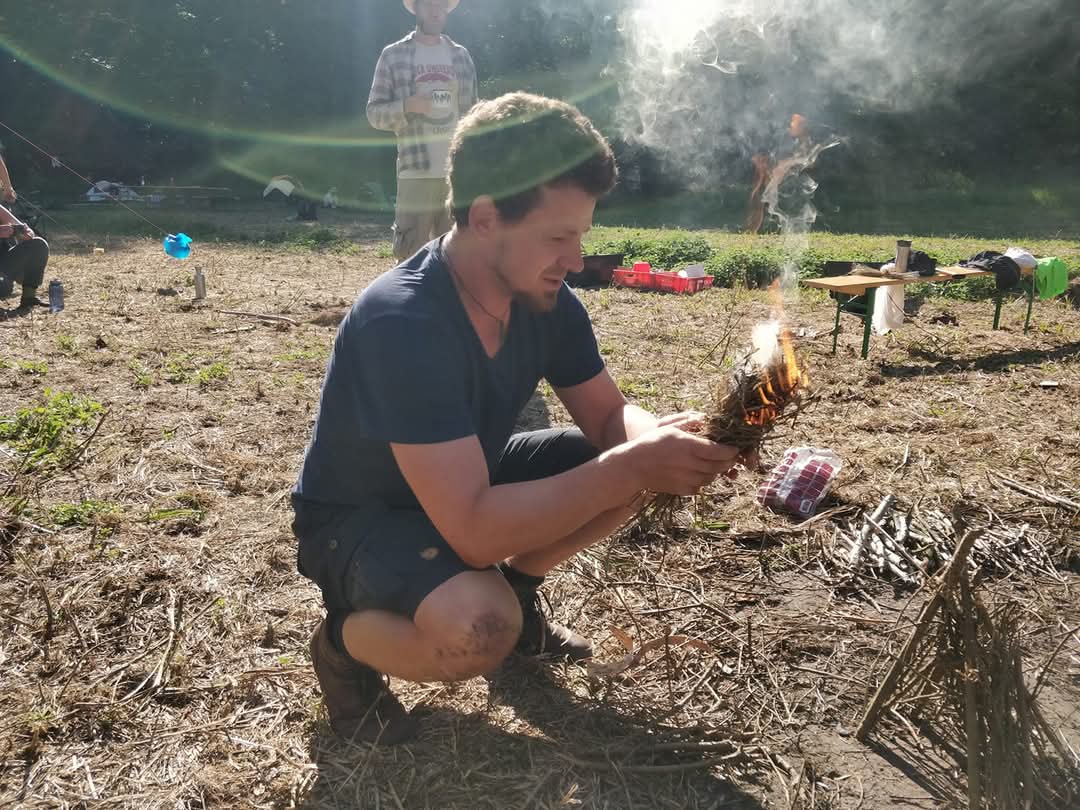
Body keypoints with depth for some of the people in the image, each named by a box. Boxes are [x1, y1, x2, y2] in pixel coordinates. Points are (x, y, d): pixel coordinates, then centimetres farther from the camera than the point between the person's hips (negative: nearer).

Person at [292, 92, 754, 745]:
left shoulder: (546, 299, -12)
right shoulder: (402, 324, -36)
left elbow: (610, 415, -2)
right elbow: (473, 530, -39)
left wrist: (661, 441, -26)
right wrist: (629, 466, -38)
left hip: (470, 482, 7)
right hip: (356, 519, -7)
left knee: (640, 464, -6)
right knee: (480, 629, -36)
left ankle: (511, 592, 12)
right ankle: (344, 642, -3)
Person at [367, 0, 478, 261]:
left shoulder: (461, 56, 14)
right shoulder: (394, 55, 4)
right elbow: (374, 112, 2)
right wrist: (407, 106, -18)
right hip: (416, 173, -3)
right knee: (411, 258, -2)